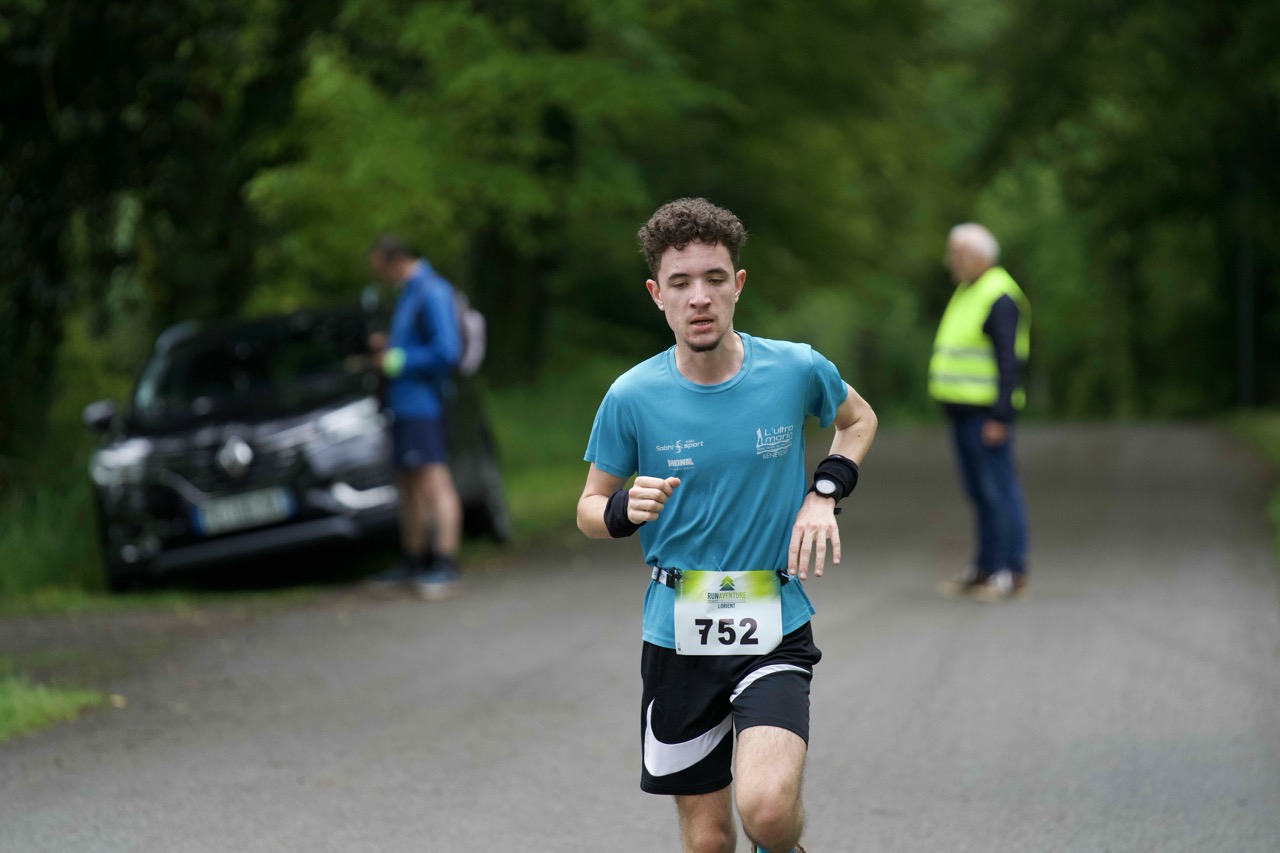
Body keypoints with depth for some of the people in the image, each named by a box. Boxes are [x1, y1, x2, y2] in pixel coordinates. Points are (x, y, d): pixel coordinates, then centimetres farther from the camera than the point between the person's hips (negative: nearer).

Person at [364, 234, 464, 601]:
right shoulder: (409, 292, 17)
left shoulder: (432, 292, -15)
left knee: (433, 481, -14)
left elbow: (445, 351, -21)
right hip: (403, 405, 11)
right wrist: (388, 344, 10)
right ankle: (413, 562, 27)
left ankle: (445, 567, -17)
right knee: (408, 484, 17)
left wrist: (396, 360, -14)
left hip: (423, 402, -11)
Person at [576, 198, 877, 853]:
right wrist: (626, 510, -17)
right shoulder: (632, 397, -7)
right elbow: (589, 510, 6)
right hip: (678, 634, 1)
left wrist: (824, 493, 0)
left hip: (774, 628, -1)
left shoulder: (797, 370, -6)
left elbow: (859, 419, 17)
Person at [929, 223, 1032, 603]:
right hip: (965, 411, 10)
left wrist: (999, 417, -22)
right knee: (978, 490, 12)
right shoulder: (967, 293, 17)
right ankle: (985, 568, 17)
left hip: (988, 412, -10)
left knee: (998, 488, -7)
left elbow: (1008, 359, -18)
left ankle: (1012, 573, -4)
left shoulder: (999, 298, -14)